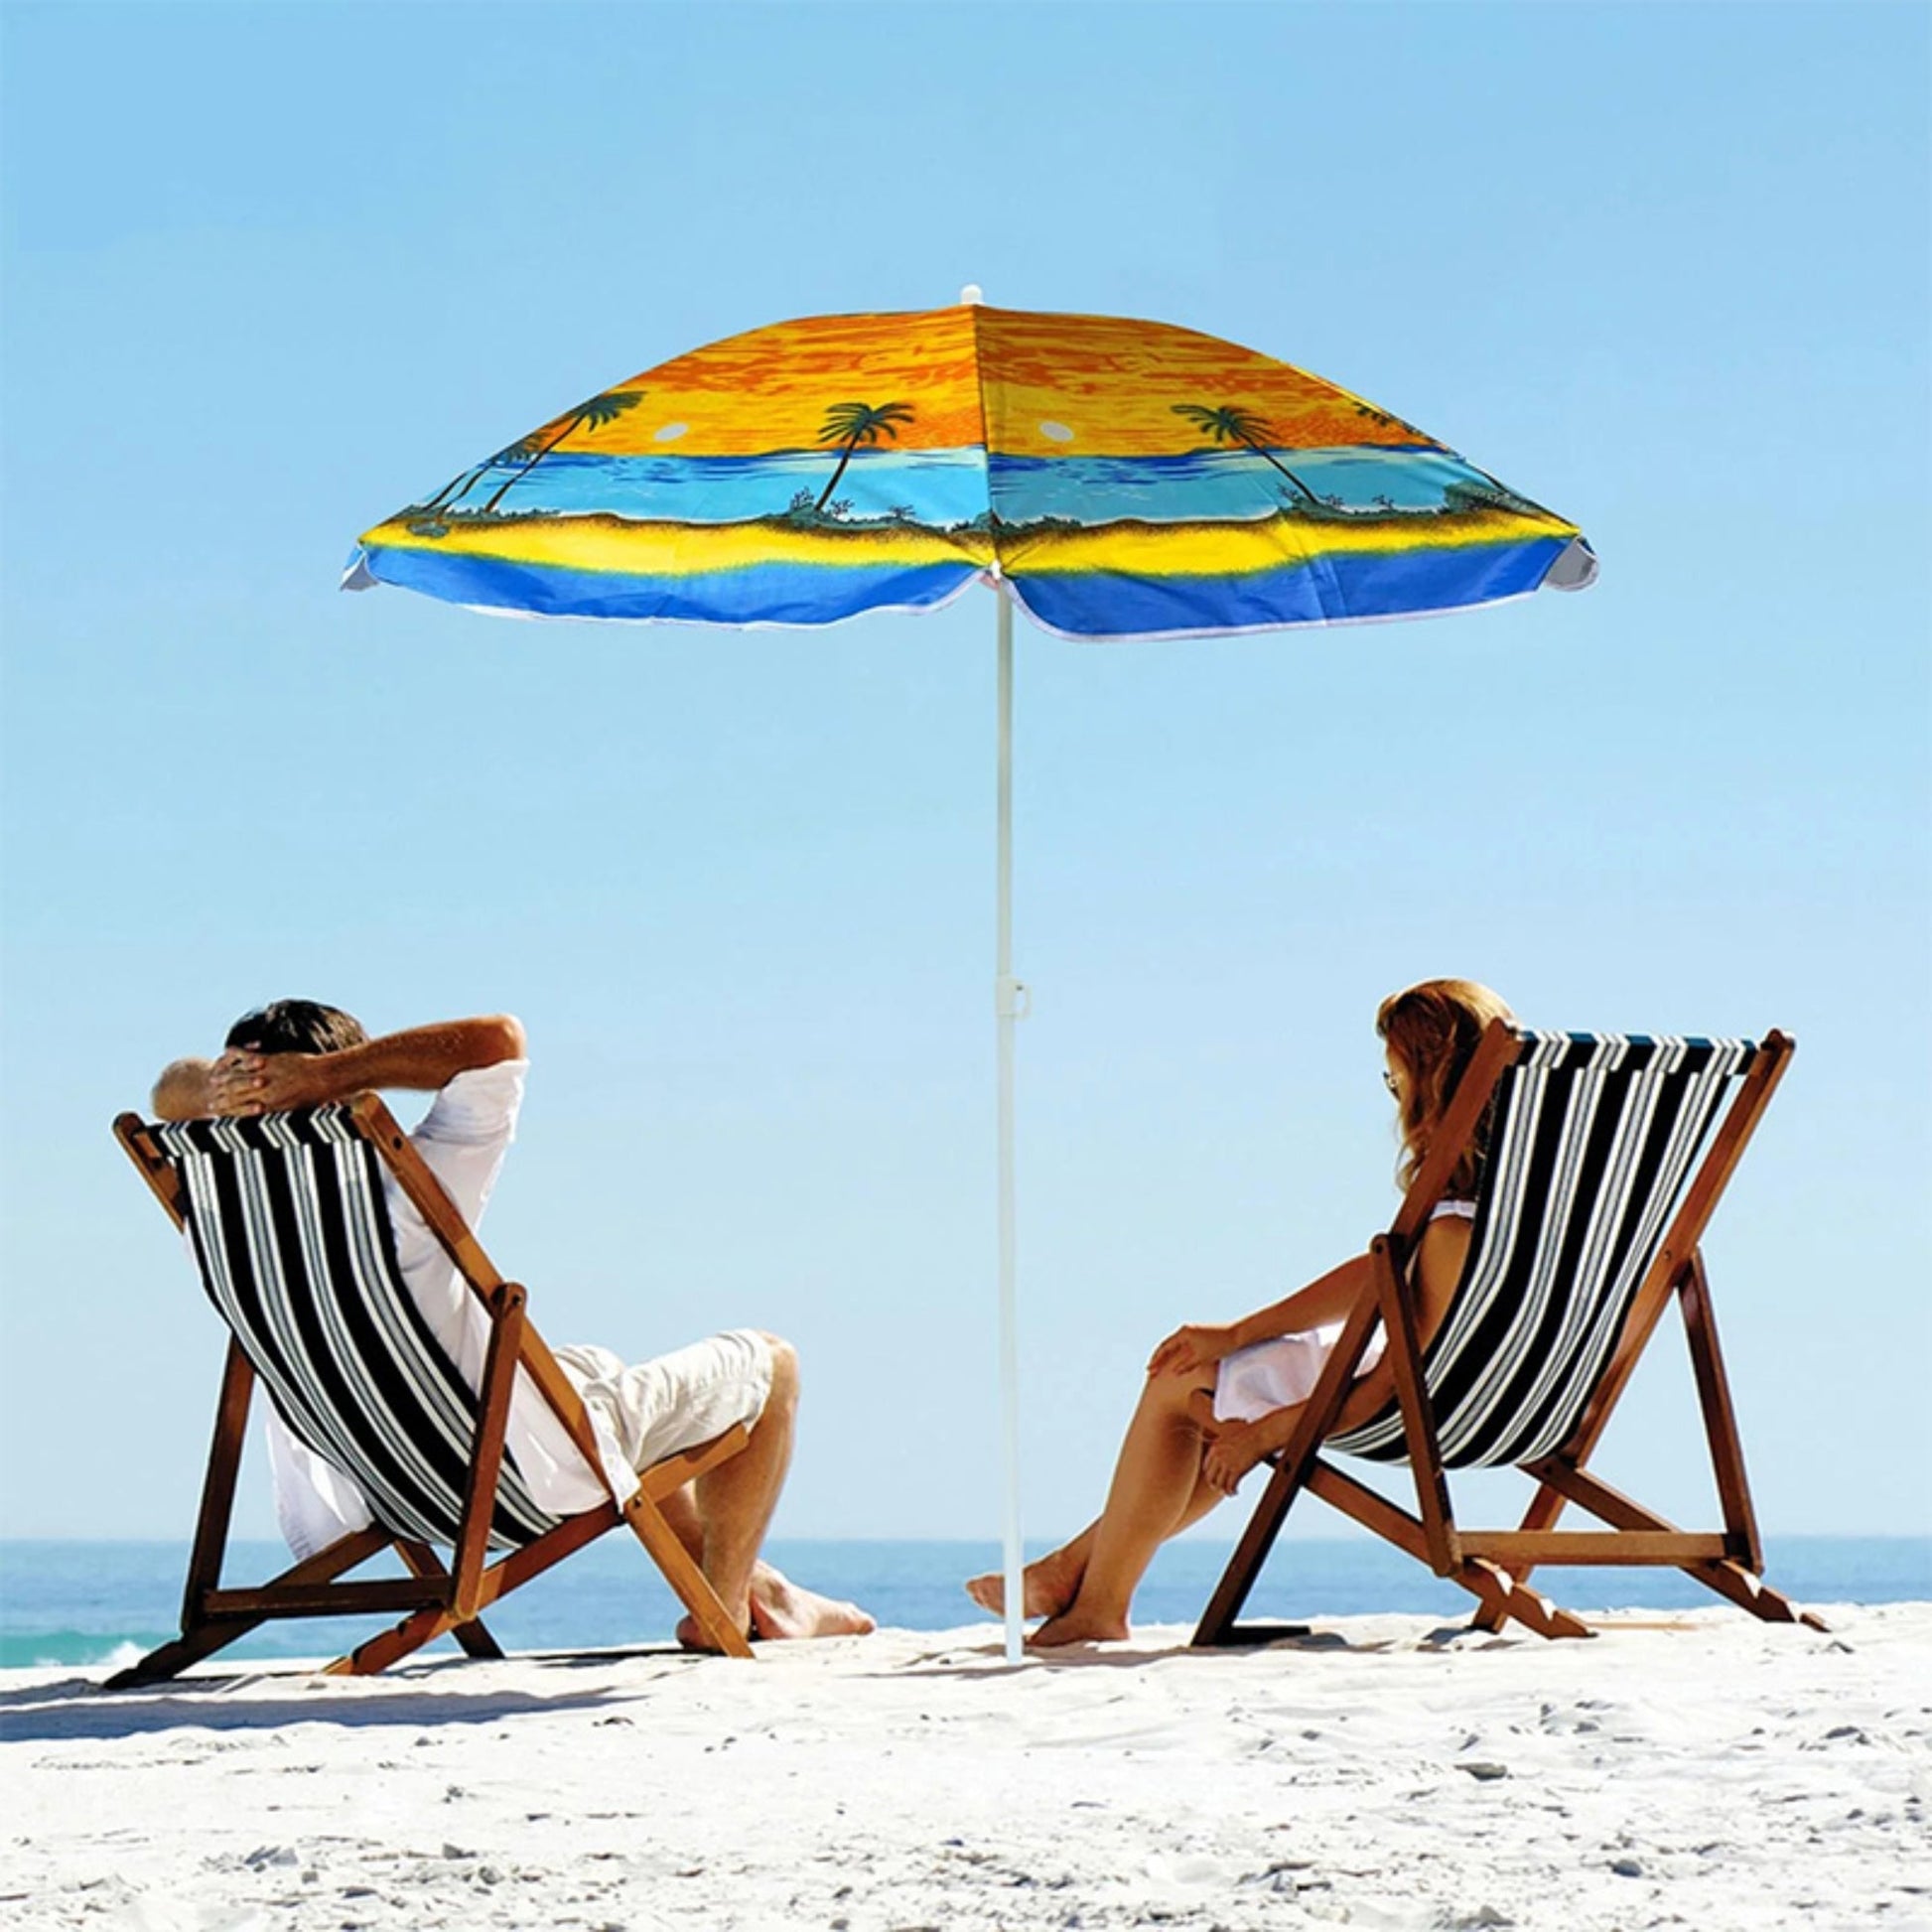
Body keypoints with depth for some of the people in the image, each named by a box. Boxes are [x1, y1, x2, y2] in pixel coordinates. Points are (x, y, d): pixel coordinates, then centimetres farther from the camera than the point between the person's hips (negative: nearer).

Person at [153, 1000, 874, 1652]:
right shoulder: (399, 1203, -34)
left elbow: (173, 1090, 0)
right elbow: (498, 1040, -34)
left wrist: (217, 1092, -23)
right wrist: (324, 1075, -35)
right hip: (541, 1477, -7)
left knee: (606, 1373, 37)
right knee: (766, 1362, 13)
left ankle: (752, 1580, 50)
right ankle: (724, 1605, 21)